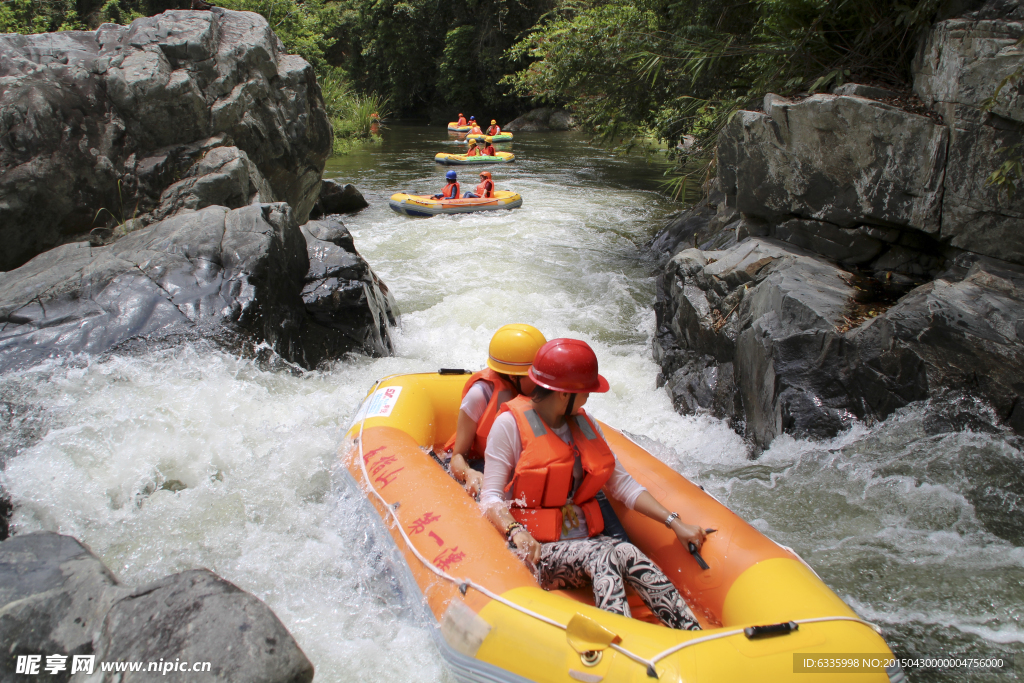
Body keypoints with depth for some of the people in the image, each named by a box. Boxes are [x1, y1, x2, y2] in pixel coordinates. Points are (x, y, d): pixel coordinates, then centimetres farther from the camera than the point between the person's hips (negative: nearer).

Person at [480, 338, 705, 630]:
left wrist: (674, 523, 2)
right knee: (603, 558, -33)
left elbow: (622, 485, 12)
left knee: (628, 553, -27)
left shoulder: (584, 425, 13)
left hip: (587, 542, 5)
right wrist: (515, 532, -29)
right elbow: (491, 498, -9)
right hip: (537, 551, -5)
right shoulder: (510, 423, -6)